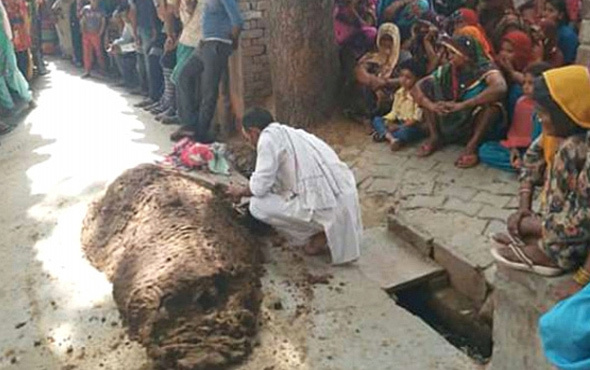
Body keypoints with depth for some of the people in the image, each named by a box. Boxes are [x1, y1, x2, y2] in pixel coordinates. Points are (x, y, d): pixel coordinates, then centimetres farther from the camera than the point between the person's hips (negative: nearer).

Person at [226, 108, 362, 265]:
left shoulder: (268, 138, -5)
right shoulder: (291, 132, 21)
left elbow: (260, 187, -8)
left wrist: (241, 192, 14)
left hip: (327, 207, -9)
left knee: (258, 205, -4)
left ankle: (319, 237, 5)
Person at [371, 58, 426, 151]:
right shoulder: (399, 93, 8)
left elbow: (417, 118, -21)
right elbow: (394, 111, 12)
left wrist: (400, 127, -24)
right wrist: (388, 121, -10)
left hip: (413, 126, -8)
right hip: (399, 123, 8)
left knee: (406, 131, -43)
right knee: (376, 120, -9)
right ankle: (392, 138, -33)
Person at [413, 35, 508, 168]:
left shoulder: (484, 68, -19)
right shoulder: (447, 70, -5)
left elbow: (500, 88, -41)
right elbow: (417, 88, -8)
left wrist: (461, 105, -45)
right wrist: (431, 105, -29)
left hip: (477, 124, -4)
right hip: (452, 125, 4)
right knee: (426, 85, -8)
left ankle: (472, 146, -23)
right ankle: (435, 137, -6)